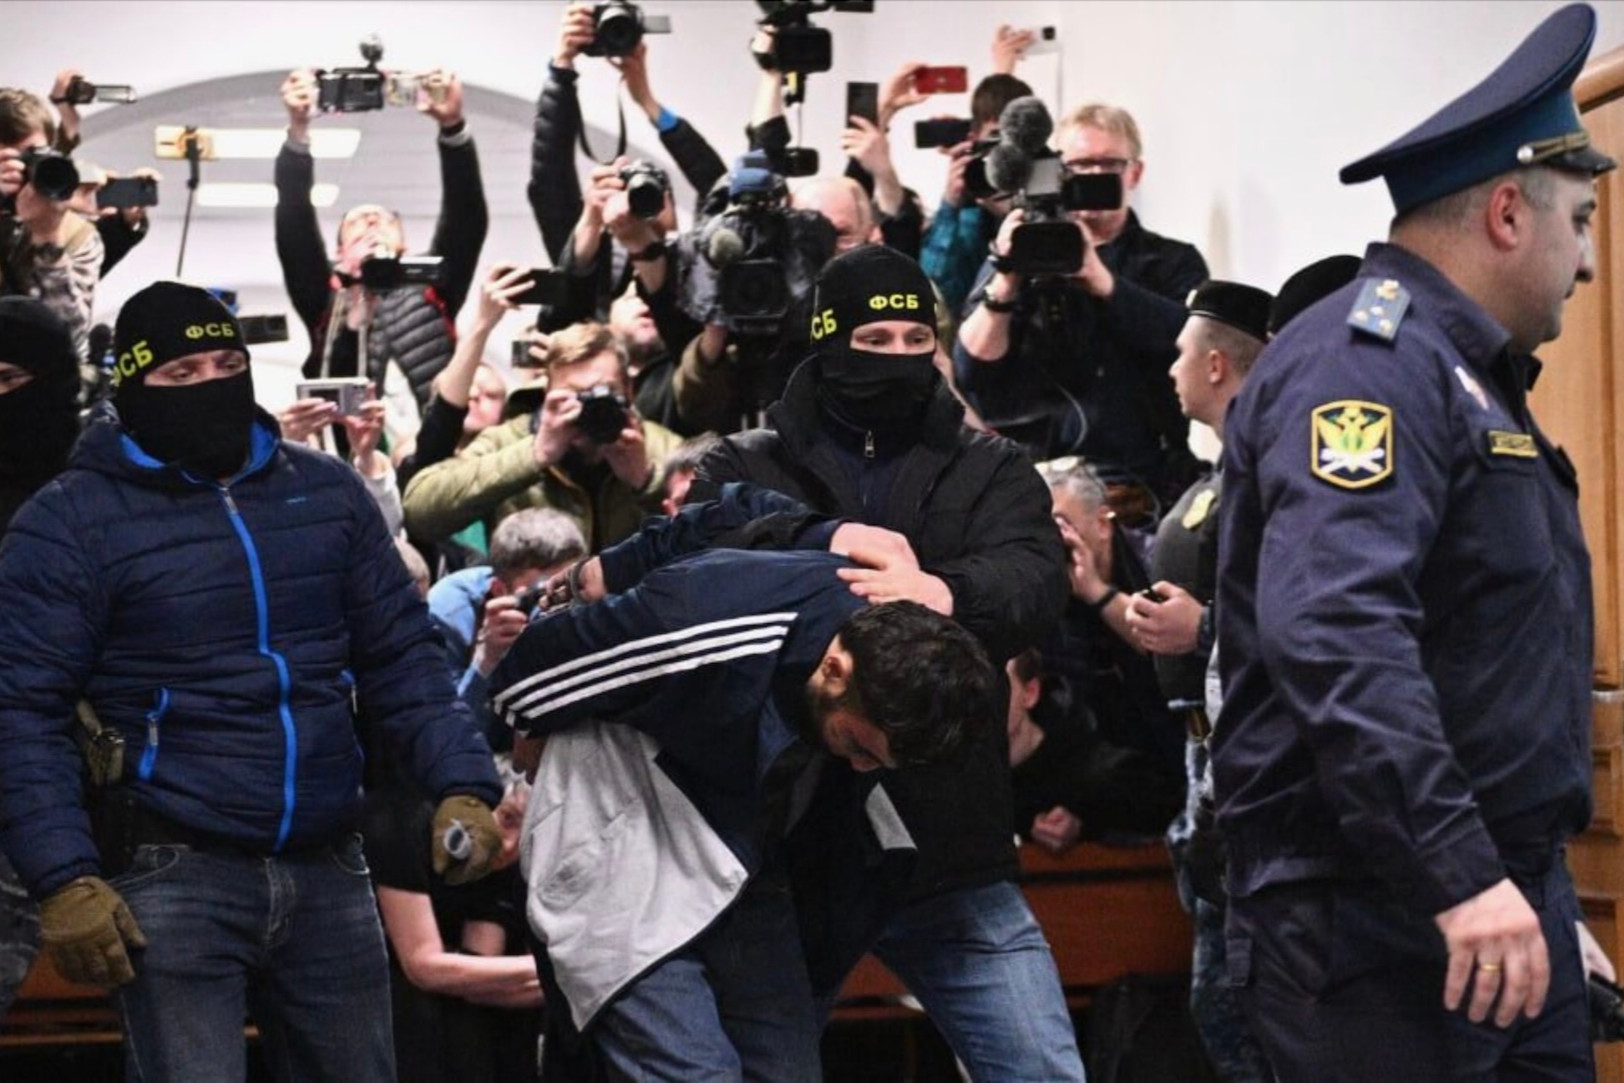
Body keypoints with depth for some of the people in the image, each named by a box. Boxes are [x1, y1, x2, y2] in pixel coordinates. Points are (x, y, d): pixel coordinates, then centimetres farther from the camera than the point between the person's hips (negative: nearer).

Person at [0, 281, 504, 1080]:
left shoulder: (328, 492, 9)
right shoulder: (70, 521, -4)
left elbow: (401, 659, 12)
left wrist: (462, 783, -4)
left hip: (328, 870, 5)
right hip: (174, 876, -5)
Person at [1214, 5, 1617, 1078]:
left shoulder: (1467, 375, 19)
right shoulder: (1370, 360, -14)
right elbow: (1333, 636, -28)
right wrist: (1460, 874, -31)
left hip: (1505, 907, 10)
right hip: (1382, 921, -10)